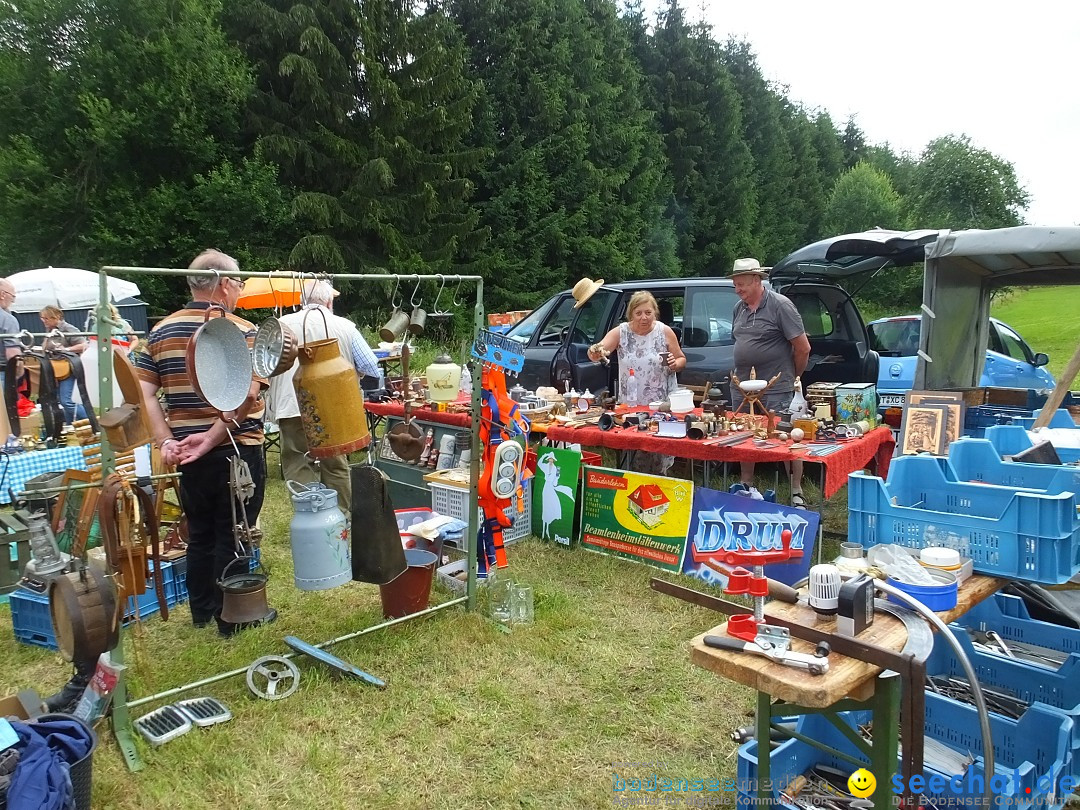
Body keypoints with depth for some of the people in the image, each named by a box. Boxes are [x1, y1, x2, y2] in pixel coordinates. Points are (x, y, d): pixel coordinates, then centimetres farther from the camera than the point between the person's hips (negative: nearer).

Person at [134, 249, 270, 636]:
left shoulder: (160, 331, 6)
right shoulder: (242, 331, -10)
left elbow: (143, 394, -1)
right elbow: (247, 394, -23)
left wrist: (165, 441, -5)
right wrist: (213, 437, -21)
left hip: (187, 454, 5)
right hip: (237, 450, -5)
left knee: (199, 532, 19)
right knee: (233, 535, 6)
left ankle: (201, 610, 33)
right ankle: (232, 618, 17)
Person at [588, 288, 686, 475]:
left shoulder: (665, 332, -1)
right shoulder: (621, 332, -2)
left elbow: (682, 360, 10)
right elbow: (597, 352, -16)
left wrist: (675, 364, -14)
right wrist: (595, 352, -40)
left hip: (662, 405, 0)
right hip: (630, 404, 1)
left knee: (659, 457, 1)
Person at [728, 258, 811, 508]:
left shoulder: (780, 305, -11)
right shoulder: (739, 308, 10)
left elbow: (803, 348, -10)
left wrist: (792, 377, 1)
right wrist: (743, 373, 14)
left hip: (776, 390, -7)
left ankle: (797, 494, 11)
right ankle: (746, 488, 29)